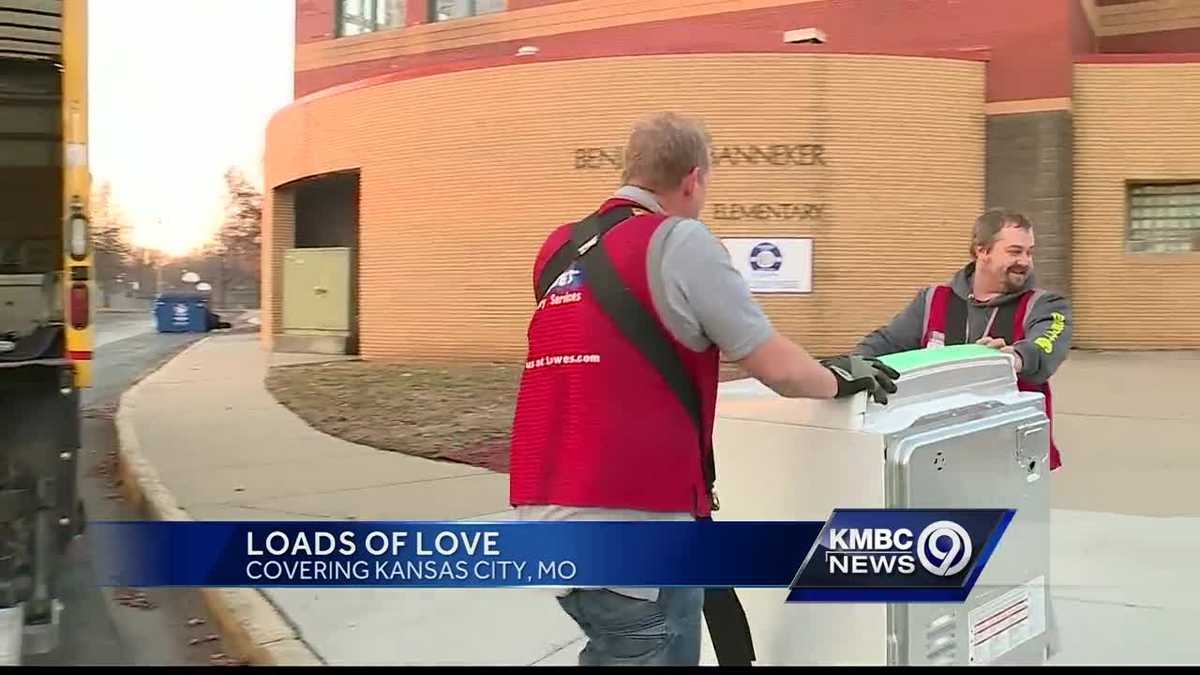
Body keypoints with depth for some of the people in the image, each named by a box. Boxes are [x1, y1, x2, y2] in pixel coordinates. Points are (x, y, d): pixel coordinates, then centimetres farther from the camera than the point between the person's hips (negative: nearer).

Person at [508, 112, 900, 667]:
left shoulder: (558, 250, 15)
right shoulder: (678, 241, -6)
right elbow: (778, 369, -6)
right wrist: (839, 379, 15)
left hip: (543, 515, 7)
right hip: (627, 525, -7)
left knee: (612, 650, 23)